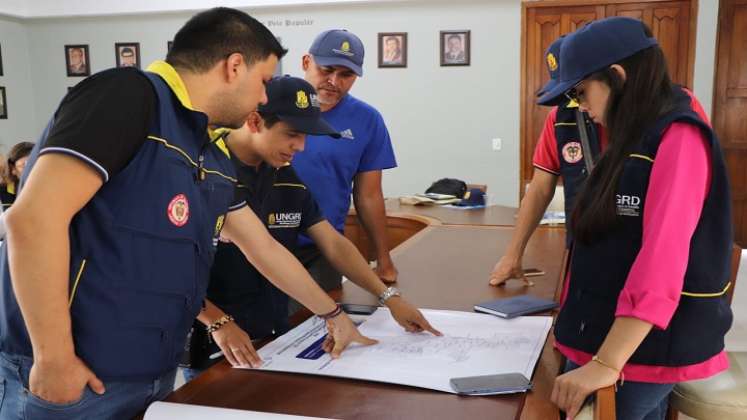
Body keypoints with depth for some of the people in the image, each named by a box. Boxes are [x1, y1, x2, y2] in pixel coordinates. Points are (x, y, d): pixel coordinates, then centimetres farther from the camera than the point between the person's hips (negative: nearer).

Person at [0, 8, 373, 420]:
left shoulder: (213, 155, 10)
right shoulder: (130, 95, -16)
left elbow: (265, 248, 20)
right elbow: (34, 216, -23)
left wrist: (332, 314, 26)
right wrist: (53, 359, -21)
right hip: (76, 376, -8)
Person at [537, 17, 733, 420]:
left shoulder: (679, 139, -15)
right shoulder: (634, 142, 12)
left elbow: (663, 259, -26)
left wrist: (606, 363, -30)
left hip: (646, 346, -8)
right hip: (604, 331, 8)